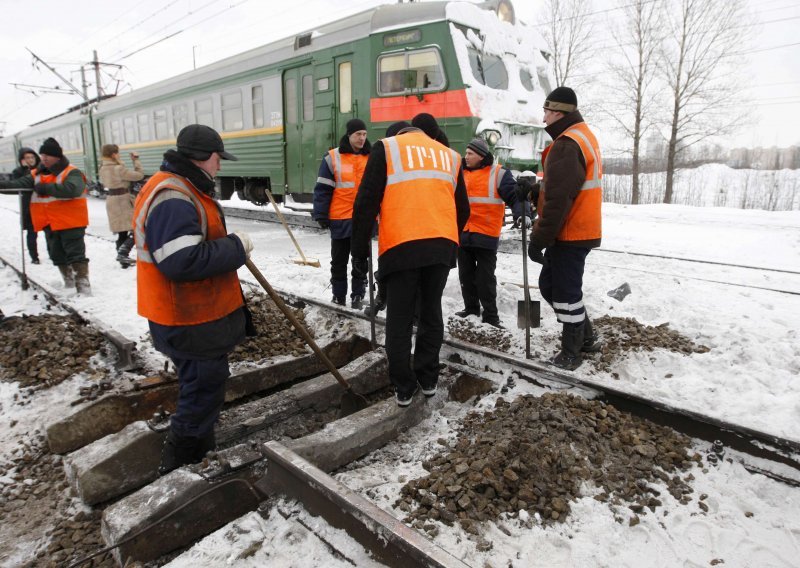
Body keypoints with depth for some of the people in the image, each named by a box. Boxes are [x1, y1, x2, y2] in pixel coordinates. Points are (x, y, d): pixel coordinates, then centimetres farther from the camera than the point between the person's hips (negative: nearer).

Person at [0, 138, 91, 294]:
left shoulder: (71, 173, -9)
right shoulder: (36, 174, 11)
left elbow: (71, 189, -28)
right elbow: (19, 184, -1)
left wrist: (45, 188, -24)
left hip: (70, 222, -7)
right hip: (49, 224, 7)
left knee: (76, 255, -6)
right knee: (57, 256, 15)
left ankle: (83, 285, -4)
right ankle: (69, 283, 28)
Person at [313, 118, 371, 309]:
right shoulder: (332, 158, -3)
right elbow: (322, 189, -3)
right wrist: (321, 215, -8)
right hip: (341, 219, -2)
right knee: (339, 261, 9)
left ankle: (358, 295, 21)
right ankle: (338, 296, 21)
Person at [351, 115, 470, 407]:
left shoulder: (386, 147, 11)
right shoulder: (450, 155, 23)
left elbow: (366, 202, 2)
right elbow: (463, 209, 23)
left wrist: (360, 250, 6)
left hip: (402, 246, -3)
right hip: (442, 246, 4)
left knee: (399, 319, 8)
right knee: (431, 312, 18)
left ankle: (403, 387, 15)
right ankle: (428, 380, 26)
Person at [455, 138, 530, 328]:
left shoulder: (498, 174, -3)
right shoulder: (461, 173, 13)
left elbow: (514, 196, -9)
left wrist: (522, 213, -25)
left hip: (485, 235, -5)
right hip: (462, 234, 6)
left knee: (485, 278, -2)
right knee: (466, 276, 12)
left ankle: (491, 316, 8)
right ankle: (471, 309, 27)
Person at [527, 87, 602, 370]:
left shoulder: (567, 146, -19)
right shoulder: (584, 136, 16)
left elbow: (557, 201, -24)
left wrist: (538, 239, -20)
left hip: (569, 235, -10)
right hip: (581, 230, 10)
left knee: (565, 291, 0)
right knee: (550, 284, 18)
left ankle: (571, 353, 13)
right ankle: (585, 337, 29)